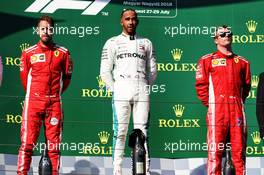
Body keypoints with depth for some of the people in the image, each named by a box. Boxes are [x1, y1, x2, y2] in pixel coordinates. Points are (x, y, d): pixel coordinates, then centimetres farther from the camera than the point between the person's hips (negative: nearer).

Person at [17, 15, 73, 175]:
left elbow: (67, 77, 15)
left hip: (54, 103, 1)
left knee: (54, 144, 2)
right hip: (33, 102, -1)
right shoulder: (29, 53, 4)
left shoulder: (63, 53, 5)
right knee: (27, 142, -6)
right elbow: (24, 77, 14)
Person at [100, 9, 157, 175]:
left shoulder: (146, 43, 16)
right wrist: (115, 89, 0)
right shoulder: (113, 43, 9)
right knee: (120, 132, -4)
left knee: (142, 132, -1)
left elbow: (152, 70, 18)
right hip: (121, 92, -2)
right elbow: (105, 71, 5)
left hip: (142, 93, 2)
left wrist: (146, 87, 8)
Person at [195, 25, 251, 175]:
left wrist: (239, 102, 13)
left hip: (237, 109, 3)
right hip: (217, 110, -3)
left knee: (239, 150, 3)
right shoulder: (208, 60, 7)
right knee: (215, 149, -7)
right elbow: (201, 85, 4)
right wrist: (210, 104, 1)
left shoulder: (242, 62, 17)